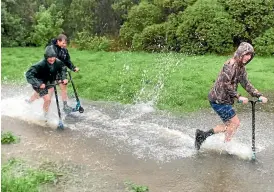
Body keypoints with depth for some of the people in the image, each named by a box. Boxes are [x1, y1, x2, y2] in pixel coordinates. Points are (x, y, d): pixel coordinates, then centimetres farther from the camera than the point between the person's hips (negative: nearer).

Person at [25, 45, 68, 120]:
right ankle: (45, 116, 10)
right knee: (47, 99, -17)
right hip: (40, 83, -6)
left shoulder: (58, 62, -24)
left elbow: (62, 69, -2)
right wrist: (39, 84, -48)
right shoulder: (40, 65, -38)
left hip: (49, 82, 6)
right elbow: (29, 74, -39)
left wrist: (64, 78, -19)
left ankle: (29, 101, 65)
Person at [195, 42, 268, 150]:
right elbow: (226, 84, -25)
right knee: (235, 122, -6)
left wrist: (259, 95, 2)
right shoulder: (231, 64, -18)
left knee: (229, 125, 14)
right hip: (218, 99, -10)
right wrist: (239, 97, -29)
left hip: (225, 99, 10)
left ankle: (202, 135, 18)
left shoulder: (241, 67, 12)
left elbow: (246, 84, 11)